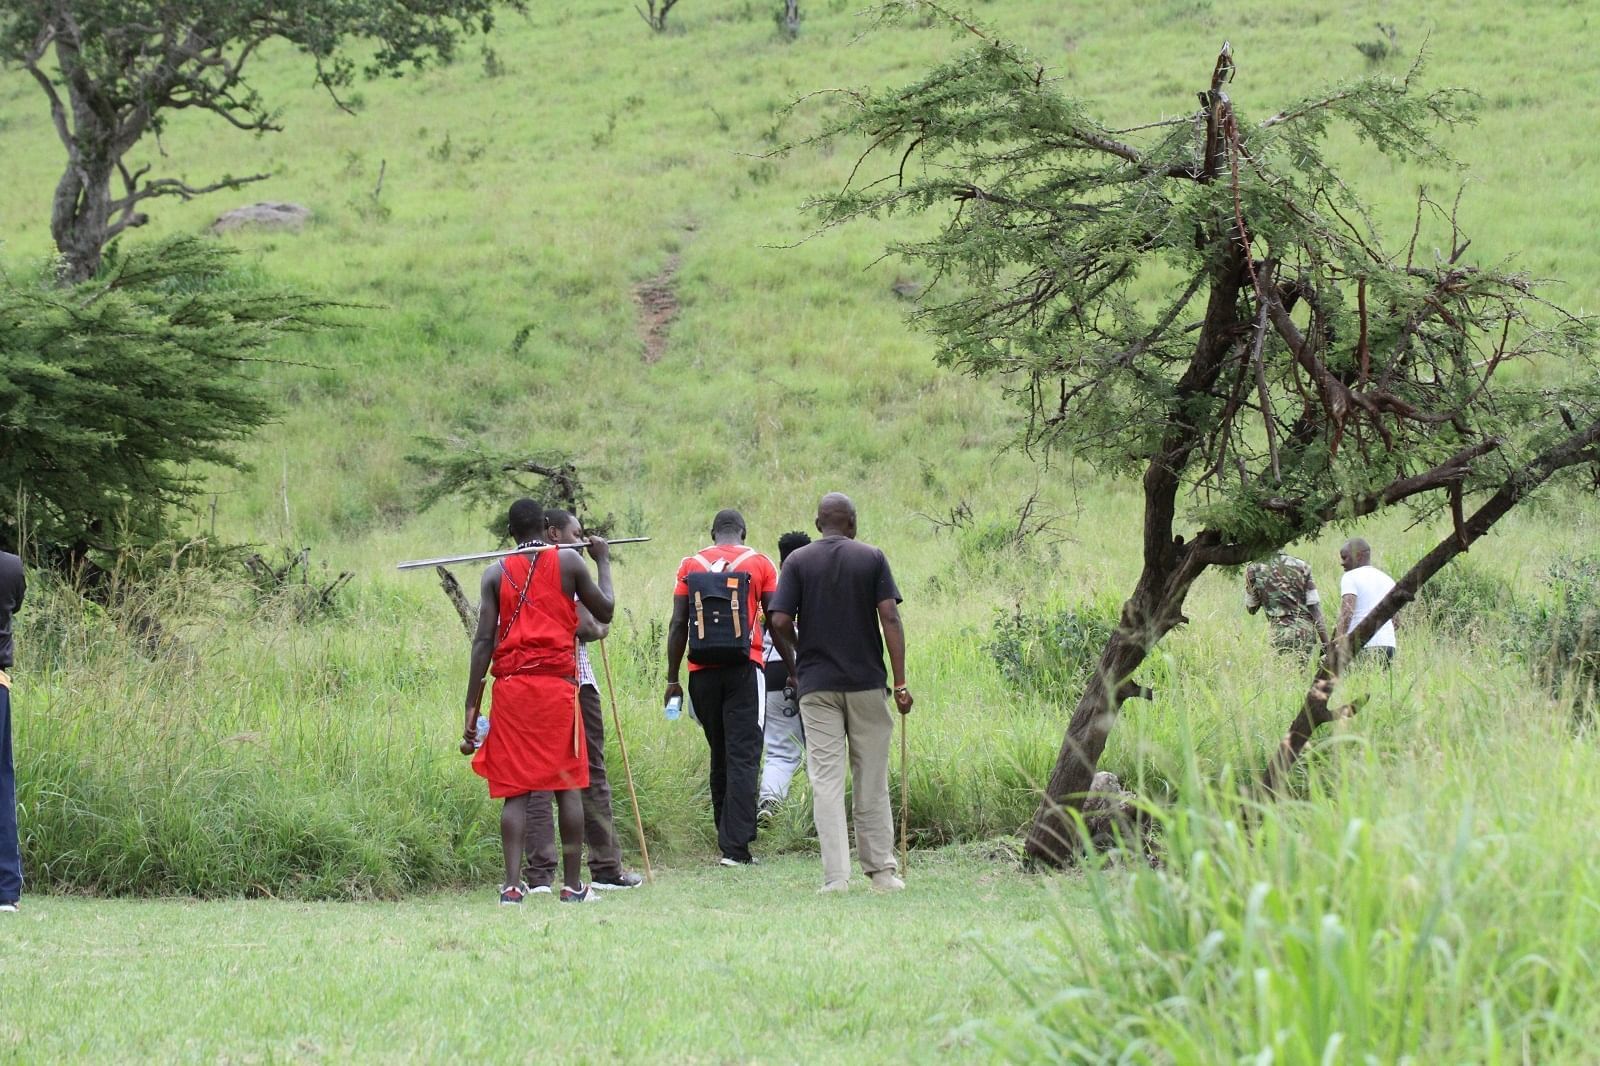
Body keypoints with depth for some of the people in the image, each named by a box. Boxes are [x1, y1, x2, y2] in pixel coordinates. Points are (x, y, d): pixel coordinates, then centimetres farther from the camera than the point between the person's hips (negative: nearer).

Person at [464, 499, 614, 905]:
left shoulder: (496, 573, 7)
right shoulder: (568, 563, 4)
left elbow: (483, 640, 1)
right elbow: (605, 612, 15)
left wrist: (472, 705, 1)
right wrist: (603, 561, 29)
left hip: (511, 687, 1)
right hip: (558, 683, -1)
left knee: (515, 789, 1)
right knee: (568, 786, 6)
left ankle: (513, 883, -9)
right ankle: (573, 884, 6)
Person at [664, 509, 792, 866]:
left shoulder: (691, 565, 8)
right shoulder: (758, 563, 4)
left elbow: (678, 624, 5)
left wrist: (672, 679, 9)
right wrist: (793, 672, 9)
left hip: (703, 672, 3)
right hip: (743, 669, -2)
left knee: (720, 755, 14)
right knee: (743, 756, -5)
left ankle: (728, 841, 16)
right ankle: (736, 847, -14)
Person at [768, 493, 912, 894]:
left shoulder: (798, 561, 1)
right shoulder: (872, 558, 1)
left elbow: (780, 621, -7)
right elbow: (890, 619, -7)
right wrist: (900, 683, -5)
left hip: (816, 683, 0)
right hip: (867, 682, 0)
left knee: (826, 781, -2)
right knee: (872, 781, 9)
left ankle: (836, 875, -10)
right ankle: (881, 870, 14)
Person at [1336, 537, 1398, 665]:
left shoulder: (1350, 577, -1)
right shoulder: (1387, 579, 20)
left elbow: (1347, 612, -17)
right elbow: (1395, 620, 20)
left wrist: (1341, 637, -24)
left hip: (1362, 646, -7)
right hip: (1389, 644, 7)